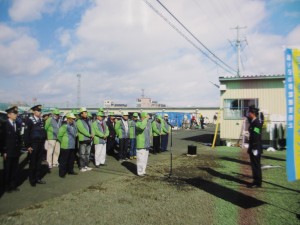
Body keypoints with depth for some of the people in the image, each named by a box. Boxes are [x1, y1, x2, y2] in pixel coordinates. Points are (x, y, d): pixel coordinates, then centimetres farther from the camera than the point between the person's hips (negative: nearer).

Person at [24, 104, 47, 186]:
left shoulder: (41, 120, 7)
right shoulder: (30, 120, -10)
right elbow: (26, 134, -12)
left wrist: (43, 142, 9)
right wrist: (28, 146, -13)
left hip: (41, 144, 5)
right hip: (33, 144, -5)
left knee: (39, 162, 12)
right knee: (33, 163, 5)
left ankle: (38, 178, 23)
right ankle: (32, 180, 16)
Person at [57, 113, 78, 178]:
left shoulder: (73, 126, 8)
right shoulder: (64, 126, -13)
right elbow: (59, 136, -11)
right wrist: (63, 142, -3)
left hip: (72, 146, 7)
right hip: (65, 147, -7)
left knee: (71, 159, 15)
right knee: (64, 160, 1)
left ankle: (70, 171, 29)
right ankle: (62, 173, 10)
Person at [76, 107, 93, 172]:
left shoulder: (88, 120, 15)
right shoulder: (79, 121, -8)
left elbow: (91, 128, 10)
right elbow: (82, 130, -19)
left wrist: (92, 134, -8)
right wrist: (89, 135, -22)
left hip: (89, 139, 8)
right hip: (83, 140, -7)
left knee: (87, 153, 15)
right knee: (82, 154, -3)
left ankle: (86, 165, 25)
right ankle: (82, 167, 4)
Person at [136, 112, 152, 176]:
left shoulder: (148, 122, 10)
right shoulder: (138, 123, -13)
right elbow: (142, 127, -38)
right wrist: (146, 119, -28)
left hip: (147, 144, 8)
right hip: (141, 145, -8)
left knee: (145, 159, 15)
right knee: (140, 159, -5)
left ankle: (143, 171, 27)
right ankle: (140, 172, 6)